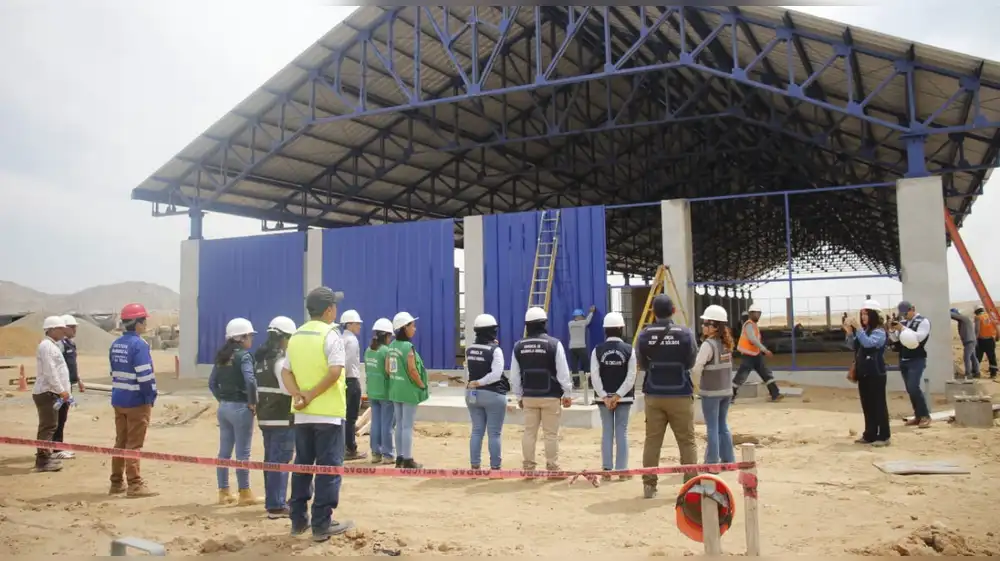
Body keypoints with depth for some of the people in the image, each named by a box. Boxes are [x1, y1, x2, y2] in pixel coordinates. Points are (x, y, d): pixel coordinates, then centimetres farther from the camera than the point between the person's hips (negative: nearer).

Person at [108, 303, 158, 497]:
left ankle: (117, 483, 23)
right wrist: (151, 397, -13)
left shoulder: (116, 344, 10)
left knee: (121, 441, 15)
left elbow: (115, 372, 14)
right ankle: (135, 485, 2)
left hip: (118, 399, 8)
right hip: (136, 401, -8)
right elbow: (144, 374, -21)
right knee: (134, 444, -2)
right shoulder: (138, 344, -17)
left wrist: (120, 391, 15)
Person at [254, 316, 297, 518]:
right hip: (282, 418, -9)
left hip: (265, 416, 9)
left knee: (271, 460, 15)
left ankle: (272, 501, 24)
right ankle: (277, 506, -4)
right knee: (280, 461, -6)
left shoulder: (260, 358, 12)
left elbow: (259, 387, 15)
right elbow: (289, 388, -22)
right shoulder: (282, 359, -16)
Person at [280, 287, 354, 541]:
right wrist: (312, 395, -15)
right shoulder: (331, 335, -11)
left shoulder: (296, 336, 11)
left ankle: (298, 520, 20)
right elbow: (334, 372, -23)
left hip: (302, 413, 7)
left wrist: (299, 395, -8)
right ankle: (322, 525, 1)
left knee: (302, 465, 15)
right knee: (329, 467, 0)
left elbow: (286, 372, 5)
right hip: (328, 412, -7)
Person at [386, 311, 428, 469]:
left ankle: (400, 458, 20)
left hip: (395, 390, 8)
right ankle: (407, 460, 4)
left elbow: (387, 368, 9)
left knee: (399, 425, 14)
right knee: (407, 426, -1)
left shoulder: (392, 346, 6)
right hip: (409, 391, -8)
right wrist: (422, 385, -8)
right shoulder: (408, 347, -18)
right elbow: (412, 370, -20)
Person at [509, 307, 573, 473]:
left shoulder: (519, 346, 2)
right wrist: (568, 394, 1)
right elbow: (563, 372, -9)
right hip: (550, 397, -3)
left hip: (529, 397, 3)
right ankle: (552, 468, 6)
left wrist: (519, 396, 16)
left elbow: (514, 376, 6)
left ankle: (529, 468, 13)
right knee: (551, 434, 2)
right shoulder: (554, 344, -10)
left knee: (529, 432, 9)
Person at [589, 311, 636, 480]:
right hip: (624, 397, -1)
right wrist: (618, 396, -10)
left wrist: (605, 397, -6)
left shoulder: (597, 350, -2)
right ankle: (622, 470, 5)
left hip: (603, 397, 1)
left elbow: (595, 377, -7)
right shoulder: (629, 350, -4)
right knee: (622, 432, 4)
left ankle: (607, 469, 7)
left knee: (607, 432, 7)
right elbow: (631, 377, -10)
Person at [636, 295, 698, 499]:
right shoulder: (685, 333, -7)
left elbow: (642, 365, 3)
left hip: (653, 395, 1)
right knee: (687, 441, 7)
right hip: (680, 395, -1)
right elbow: (691, 362, 2)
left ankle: (649, 485, 8)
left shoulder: (644, 334, -5)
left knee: (652, 440, 7)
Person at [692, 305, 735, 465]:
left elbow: (696, 370, -16)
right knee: (722, 425, 17)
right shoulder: (727, 343, 6)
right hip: (726, 390, 7)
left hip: (711, 392, -7)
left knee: (712, 428, 1)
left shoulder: (708, 344, -17)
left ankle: (712, 463, 6)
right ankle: (728, 460, 23)